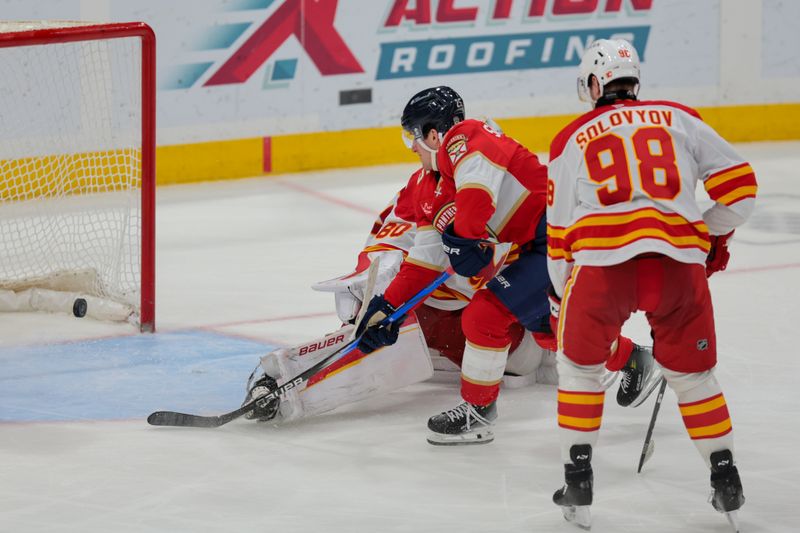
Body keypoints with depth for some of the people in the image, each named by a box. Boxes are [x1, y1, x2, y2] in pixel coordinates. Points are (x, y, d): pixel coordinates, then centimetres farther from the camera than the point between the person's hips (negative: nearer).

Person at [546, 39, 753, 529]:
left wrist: (564, 296, 35)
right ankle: (727, 483, 21)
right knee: (693, 373, 22)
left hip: (602, 262, -1)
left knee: (579, 365, 23)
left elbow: (560, 235, 21)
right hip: (680, 260, 1)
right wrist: (716, 236, 32)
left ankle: (578, 479, 16)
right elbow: (738, 185, 14)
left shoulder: (571, 140, 20)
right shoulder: (680, 120, 20)